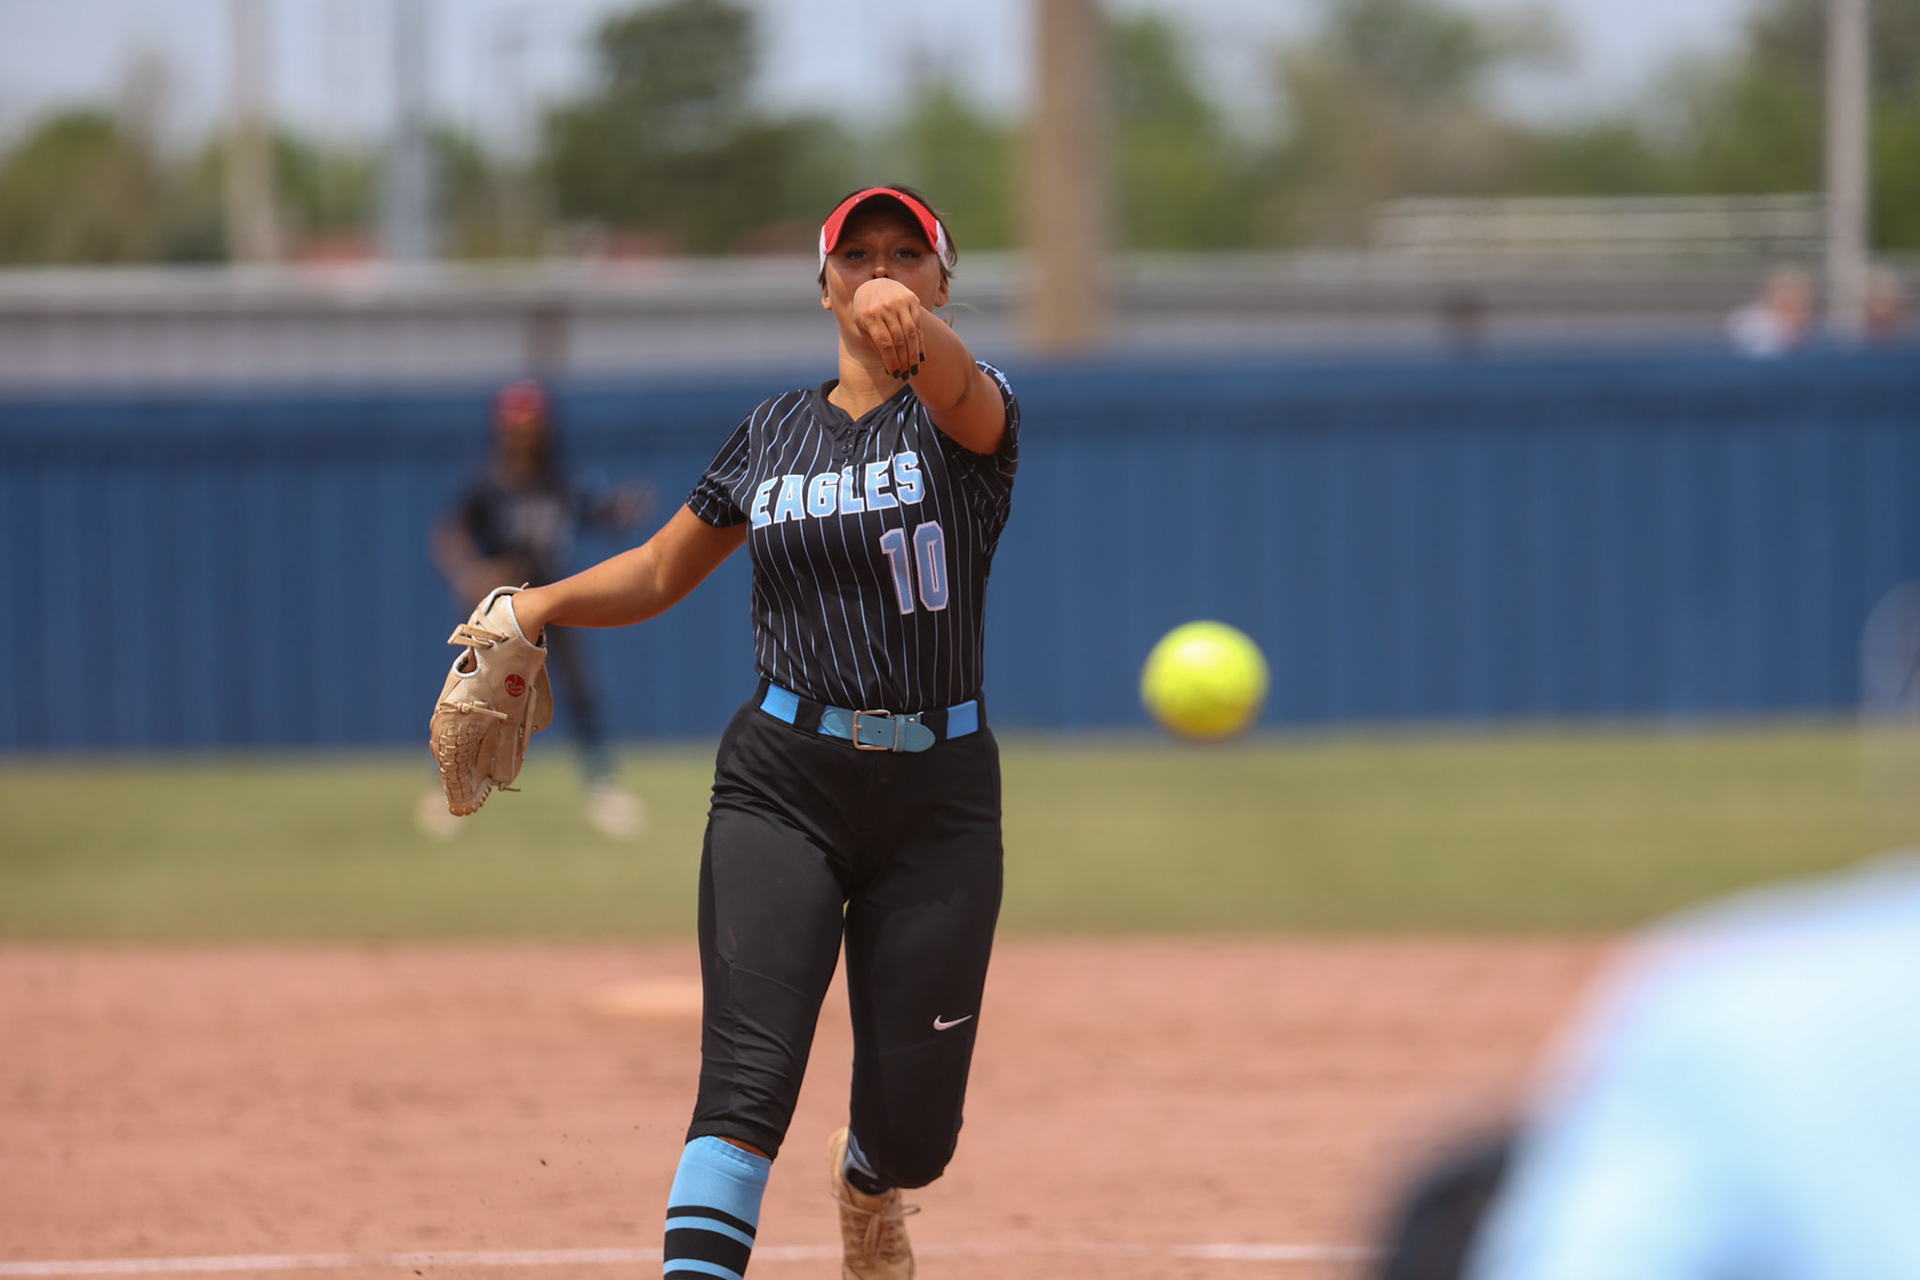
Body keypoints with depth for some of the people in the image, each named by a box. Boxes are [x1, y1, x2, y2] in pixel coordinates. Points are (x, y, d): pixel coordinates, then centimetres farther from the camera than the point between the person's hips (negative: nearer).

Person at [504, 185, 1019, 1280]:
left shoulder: (962, 414, -1)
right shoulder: (775, 433, 11)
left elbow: (964, 396, -27)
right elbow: (659, 573, 18)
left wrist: (913, 327, -51)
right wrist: (547, 603, -3)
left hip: (940, 792, -1)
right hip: (783, 786, 1)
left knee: (914, 1128, 6)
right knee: (748, 1082, -18)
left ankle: (863, 1184, 43)